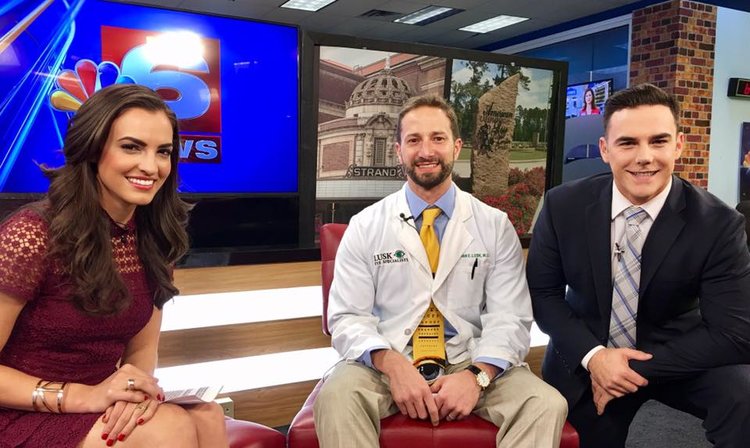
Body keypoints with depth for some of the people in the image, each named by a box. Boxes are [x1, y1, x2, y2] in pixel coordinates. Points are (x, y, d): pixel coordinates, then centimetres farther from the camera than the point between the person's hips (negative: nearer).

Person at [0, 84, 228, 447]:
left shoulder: (152, 238, 0)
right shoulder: (32, 235, -18)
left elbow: (141, 348, 6)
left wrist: (140, 385, -15)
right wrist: (80, 396, -25)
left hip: (101, 413, 5)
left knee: (208, 418, -23)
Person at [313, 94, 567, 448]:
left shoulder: (495, 226, 3)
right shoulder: (364, 227, 2)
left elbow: (510, 318, -2)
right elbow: (348, 318, -3)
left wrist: (477, 374, -21)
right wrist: (392, 364, -22)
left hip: (472, 363, 2)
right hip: (387, 365, -1)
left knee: (547, 405, -24)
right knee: (336, 397, -31)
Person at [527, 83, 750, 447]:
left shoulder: (718, 224, -17)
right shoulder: (563, 206, -13)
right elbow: (542, 292, -6)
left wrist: (642, 369, -23)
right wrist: (592, 355, -20)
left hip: (675, 359, -1)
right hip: (585, 362, 2)